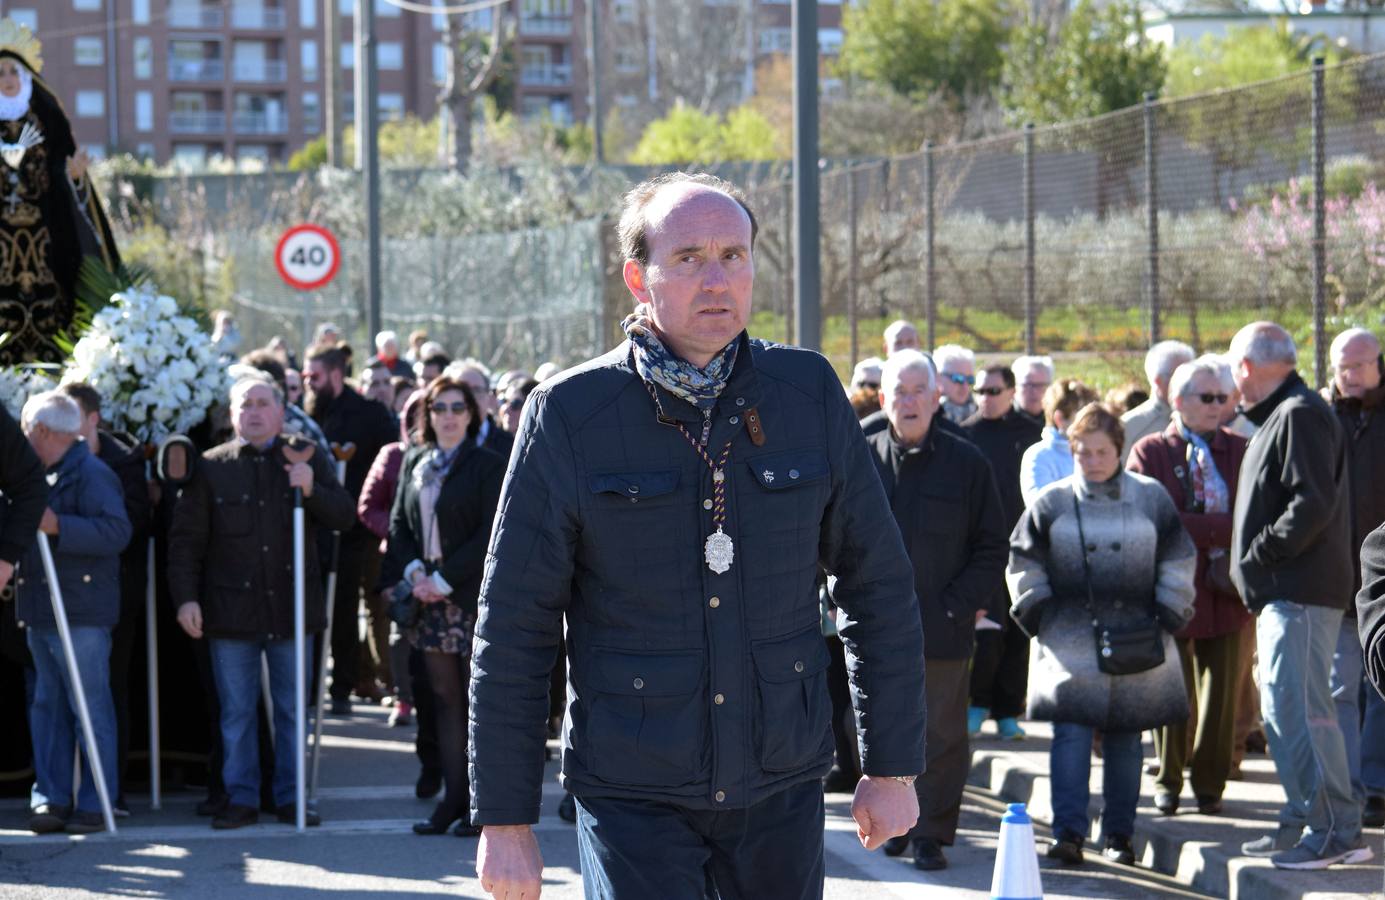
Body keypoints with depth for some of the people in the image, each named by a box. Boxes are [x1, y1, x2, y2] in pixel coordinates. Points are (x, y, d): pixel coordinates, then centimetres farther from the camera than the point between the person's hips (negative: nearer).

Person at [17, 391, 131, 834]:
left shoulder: (91, 474, -10)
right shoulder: (46, 476, 19)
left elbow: (116, 531, -23)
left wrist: (57, 526, -28)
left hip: (80, 614, -9)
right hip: (42, 611, 9)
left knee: (90, 710, -4)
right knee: (48, 708, 9)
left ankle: (95, 804, -1)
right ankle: (52, 798, 13)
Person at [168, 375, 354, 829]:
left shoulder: (307, 458, 6)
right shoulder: (210, 467, 3)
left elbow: (344, 516, 3)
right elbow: (185, 539, 3)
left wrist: (312, 490, -16)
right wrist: (185, 598, -6)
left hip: (291, 606, 1)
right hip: (231, 612, -1)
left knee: (293, 710, 7)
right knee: (236, 712, 4)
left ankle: (290, 797, 15)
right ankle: (241, 797, 12)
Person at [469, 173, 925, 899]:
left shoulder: (809, 393, 2)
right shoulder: (570, 415, -6)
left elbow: (878, 586, 8)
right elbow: (512, 630, -4)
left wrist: (892, 764, 7)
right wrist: (505, 819, -5)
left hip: (782, 785, 3)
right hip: (632, 794, -3)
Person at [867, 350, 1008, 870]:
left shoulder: (965, 463, 2)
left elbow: (992, 546, 4)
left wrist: (962, 605, -6)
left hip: (945, 627, -1)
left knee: (942, 736, 1)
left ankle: (932, 833, 7)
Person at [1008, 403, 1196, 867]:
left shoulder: (1151, 498, 5)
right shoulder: (1052, 503, 4)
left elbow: (1178, 562, 11)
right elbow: (1024, 563, 10)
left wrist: (1167, 616, 4)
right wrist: (1039, 615, 2)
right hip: (1070, 639, -1)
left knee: (1125, 739, 6)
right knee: (1070, 733, -10)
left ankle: (1118, 834, 14)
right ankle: (1068, 832, -12)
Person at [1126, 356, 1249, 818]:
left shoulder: (1239, 450, 11)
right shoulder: (1151, 452, 2)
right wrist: (1224, 528, -15)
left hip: (1226, 589, 2)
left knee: (1221, 692, 4)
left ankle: (1209, 784, 14)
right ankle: (1168, 781, 16)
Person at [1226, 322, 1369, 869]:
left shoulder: (1300, 415, -12)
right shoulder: (1281, 416, 20)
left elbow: (1313, 502, -23)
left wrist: (1260, 555, -17)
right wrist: (1257, 568, 13)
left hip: (1300, 593, -11)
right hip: (1282, 594, 11)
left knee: (1299, 709, -13)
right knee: (1284, 709, 14)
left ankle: (1339, 831, -11)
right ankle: (1305, 823, 20)